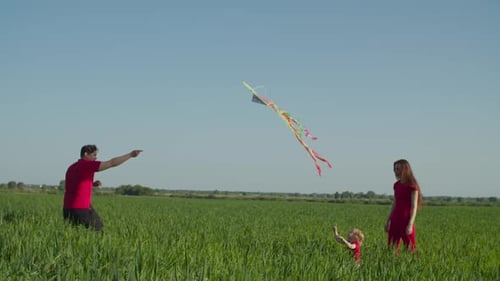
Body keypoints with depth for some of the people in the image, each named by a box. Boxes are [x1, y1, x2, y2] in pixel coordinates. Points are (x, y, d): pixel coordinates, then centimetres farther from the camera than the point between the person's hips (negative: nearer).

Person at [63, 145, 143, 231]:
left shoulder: (71, 168, 17)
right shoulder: (88, 165, -8)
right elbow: (112, 163, -11)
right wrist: (130, 155, -4)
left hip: (67, 208, 8)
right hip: (82, 209, -8)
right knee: (98, 230, 1)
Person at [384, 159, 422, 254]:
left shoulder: (412, 186, -8)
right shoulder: (397, 185, 12)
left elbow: (414, 207, -12)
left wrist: (410, 224, -18)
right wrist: (388, 221, 17)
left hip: (406, 219, -7)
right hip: (395, 219, 7)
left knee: (409, 248, -4)